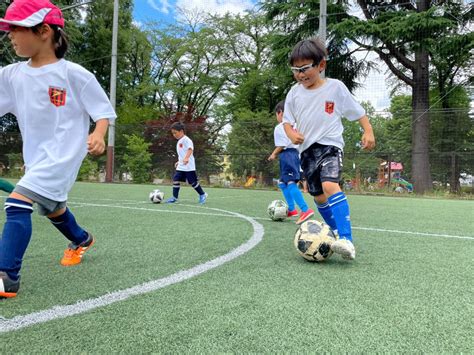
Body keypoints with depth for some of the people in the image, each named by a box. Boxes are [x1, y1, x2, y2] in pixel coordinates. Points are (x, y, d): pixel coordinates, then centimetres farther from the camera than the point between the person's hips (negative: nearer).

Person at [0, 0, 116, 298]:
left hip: (63, 155, -7)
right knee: (52, 208, 24)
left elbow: (104, 111, -10)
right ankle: (81, 240, 53)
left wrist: (98, 135, -27)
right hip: (36, 157, 8)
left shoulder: (74, 74, -12)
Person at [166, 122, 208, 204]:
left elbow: (190, 149, -27)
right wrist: (178, 162, 28)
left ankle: (202, 195, 15)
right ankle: (175, 197, 4)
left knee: (192, 181, -2)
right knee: (176, 179, -1)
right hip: (180, 166, 9)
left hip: (189, 166, -8)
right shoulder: (179, 142, 18)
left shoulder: (186, 139, -11)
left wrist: (186, 158, -41)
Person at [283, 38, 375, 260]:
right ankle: (337, 235, 26)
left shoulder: (336, 87, -3)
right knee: (318, 196, 9)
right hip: (307, 150, 5)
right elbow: (287, 120, 11)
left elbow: (358, 112, 5)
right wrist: (291, 133, -9)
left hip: (330, 146, -5)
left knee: (330, 185, -29)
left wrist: (368, 132, -8)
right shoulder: (294, 93, 5)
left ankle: (346, 240, -33)